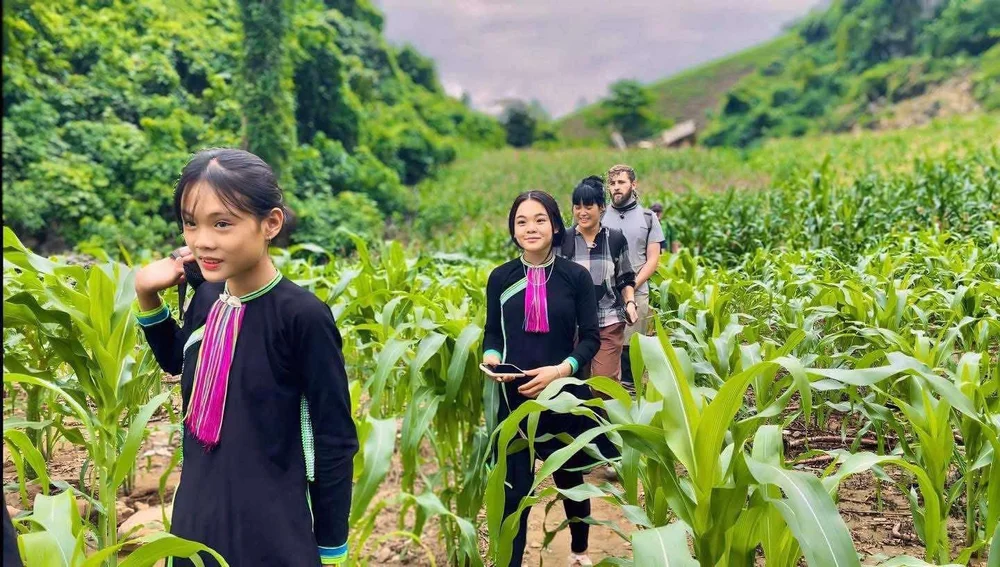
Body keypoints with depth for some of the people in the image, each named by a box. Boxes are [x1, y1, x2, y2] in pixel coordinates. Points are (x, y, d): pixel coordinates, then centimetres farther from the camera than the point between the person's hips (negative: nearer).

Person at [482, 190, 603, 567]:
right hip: (514, 398, 0)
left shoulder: (576, 276, -6)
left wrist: (561, 369, -20)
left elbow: (591, 337, -5)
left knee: (570, 479, 19)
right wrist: (490, 356, -14)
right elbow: (492, 333, 7)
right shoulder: (500, 278, -2)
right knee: (514, 488, -1)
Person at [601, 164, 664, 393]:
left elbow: (653, 260, 3)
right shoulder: (600, 217, 8)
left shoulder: (647, 217, 7)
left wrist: (631, 285, -10)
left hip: (636, 294, 0)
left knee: (630, 349, 0)